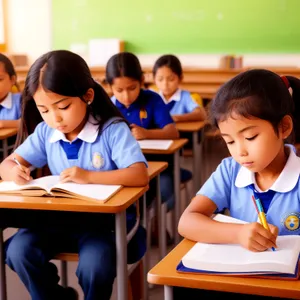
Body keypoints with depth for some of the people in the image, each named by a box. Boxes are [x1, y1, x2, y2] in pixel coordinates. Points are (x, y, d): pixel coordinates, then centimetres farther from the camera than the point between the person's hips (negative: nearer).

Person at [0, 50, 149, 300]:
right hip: (59, 218, 5)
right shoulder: (45, 132, 1)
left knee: (94, 266, -31)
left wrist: (89, 176, -34)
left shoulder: (113, 130, -13)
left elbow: (140, 176, -23)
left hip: (105, 220, -4)